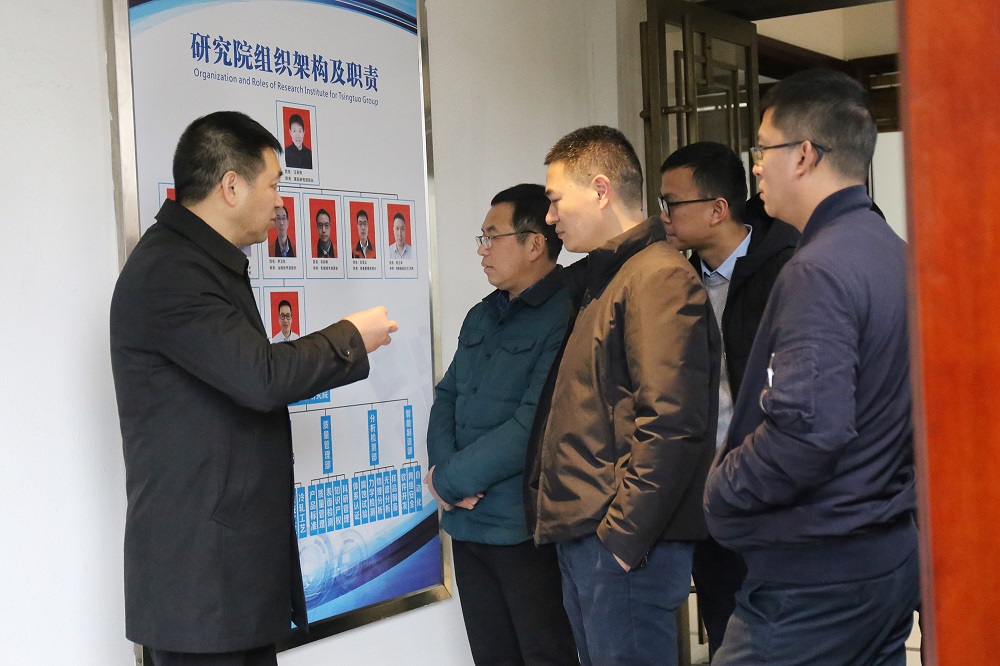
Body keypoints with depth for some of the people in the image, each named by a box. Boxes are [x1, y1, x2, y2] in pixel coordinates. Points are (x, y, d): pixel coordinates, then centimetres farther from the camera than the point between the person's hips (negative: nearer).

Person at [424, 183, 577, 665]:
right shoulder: (481, 317, 14)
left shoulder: (567, 317, -15)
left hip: (528, 529, -8)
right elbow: (446, 397, 15)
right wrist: (443, 463, -6)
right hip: (468, 523, 8)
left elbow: (535, 426, -21)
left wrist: (449, 481, -12)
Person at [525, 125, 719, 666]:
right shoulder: (600, 280, 19)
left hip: (623, 545, -10)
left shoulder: (659, 277, -12)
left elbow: (670, 422, -21)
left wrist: (622, 535, -19)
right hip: (580, 539, 10)